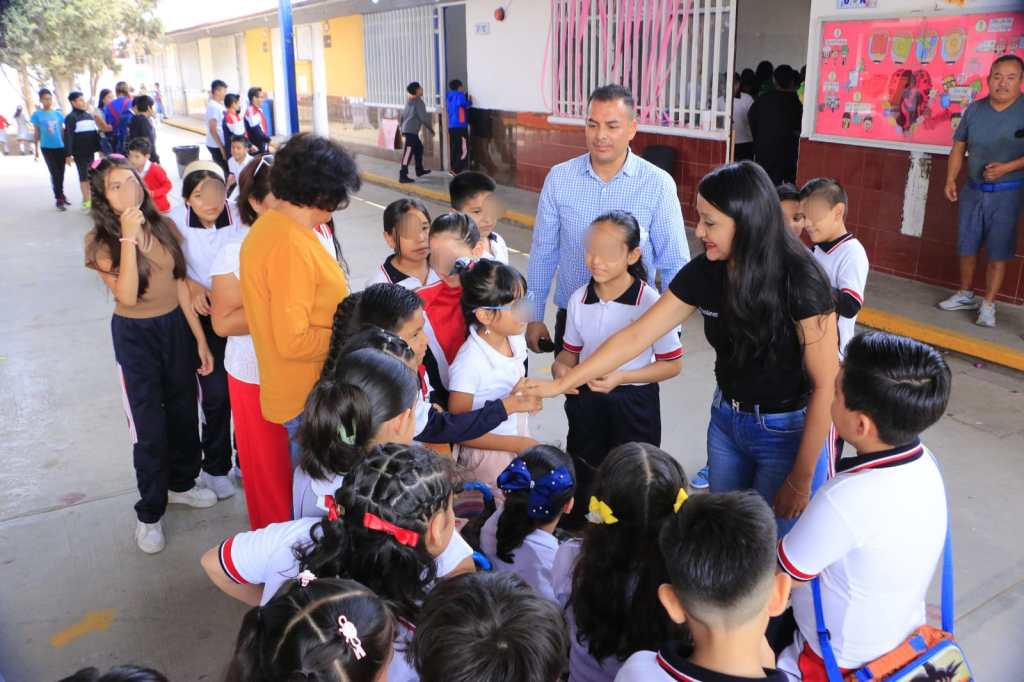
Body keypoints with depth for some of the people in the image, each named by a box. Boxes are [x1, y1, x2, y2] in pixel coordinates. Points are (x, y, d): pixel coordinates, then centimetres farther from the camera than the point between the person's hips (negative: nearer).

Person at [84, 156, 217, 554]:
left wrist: (201, 340, 1)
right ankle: (149, 513, 21)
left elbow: (179, 285, 1)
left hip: (176, 327, 4)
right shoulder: (101, 241, -13)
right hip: (135, 336, -4)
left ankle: (181, 483, 41)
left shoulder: (164, 226, -4)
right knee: (149, 427, 3)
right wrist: (129, 239, -30)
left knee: (183, 413, 17)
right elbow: (128, 297, -26)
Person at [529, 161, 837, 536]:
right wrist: (561, 383, -5)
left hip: (787, 432, -5)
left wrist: (801, 480, -14)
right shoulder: (704, 272, -8)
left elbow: (826, 385, -19)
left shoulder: (799, 282, -24)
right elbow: (635, 337, -4)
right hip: (726, 421, 5)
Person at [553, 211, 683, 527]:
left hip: (634, 404, -4)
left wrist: (620, 377, -22)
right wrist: (560, 367, -13)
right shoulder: (578, 299, -5)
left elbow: (672, 364, -12)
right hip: (586, 402, 4)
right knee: (580, 479, 20)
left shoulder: (650, 302, -19)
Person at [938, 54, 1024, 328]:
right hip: (973, 190, 4)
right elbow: (959, 146, 8)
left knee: (998, 251, 0)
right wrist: (950, 180, 0)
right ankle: (966, 295, 29)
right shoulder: (975, 109, 1)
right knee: (967, 247, 12)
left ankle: (988, 304, 9)